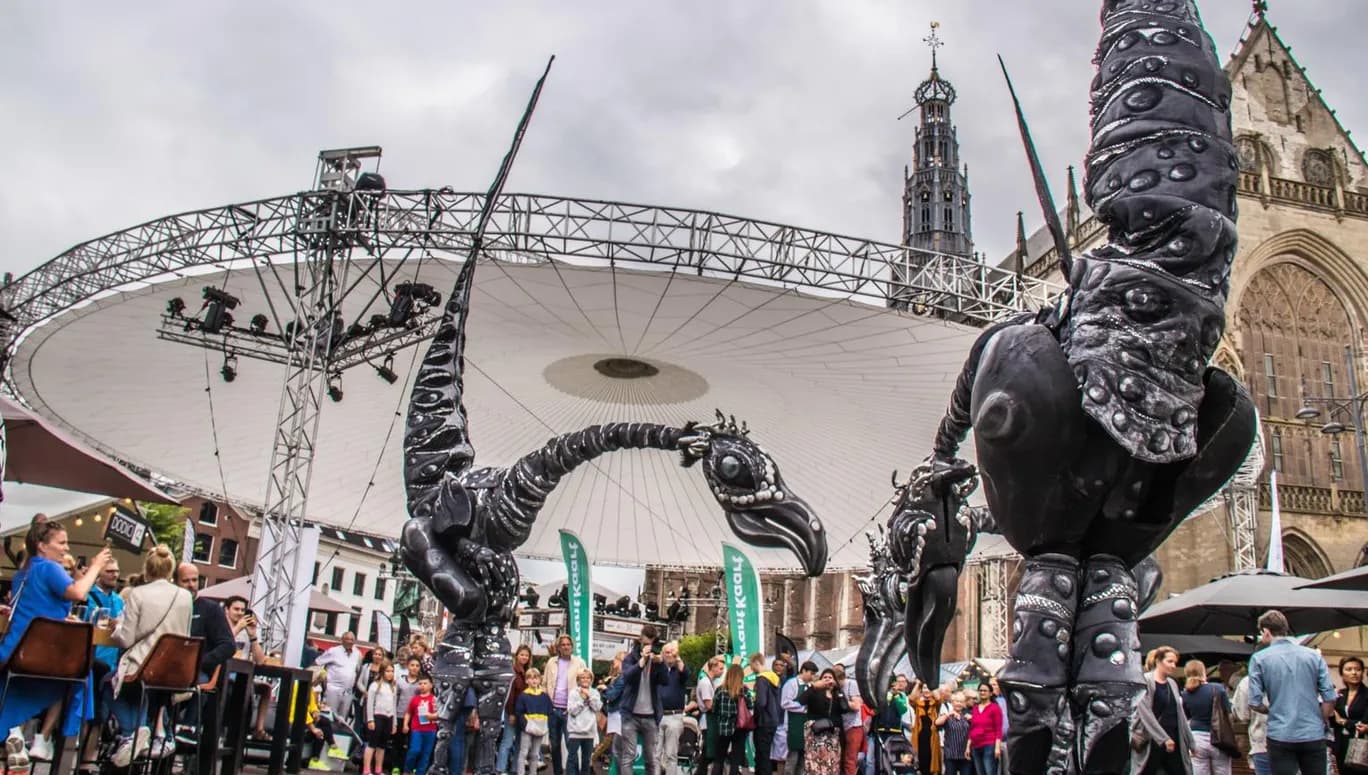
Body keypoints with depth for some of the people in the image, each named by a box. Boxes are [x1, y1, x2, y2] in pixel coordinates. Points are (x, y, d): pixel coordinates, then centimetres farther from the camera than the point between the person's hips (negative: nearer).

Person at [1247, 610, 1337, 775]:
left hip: (1281, 736, -2)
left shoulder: (1259, 658, -3)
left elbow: (1255, 703, -5)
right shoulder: (1314, 656, 5)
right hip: (1314, 736, 2)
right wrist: (1319, 721, 16)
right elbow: (1330, 698, 1)